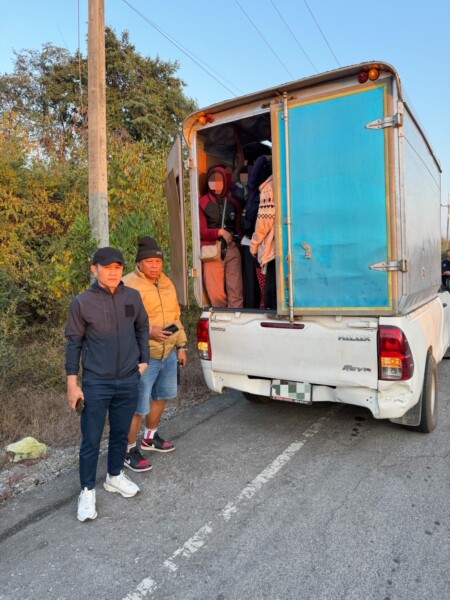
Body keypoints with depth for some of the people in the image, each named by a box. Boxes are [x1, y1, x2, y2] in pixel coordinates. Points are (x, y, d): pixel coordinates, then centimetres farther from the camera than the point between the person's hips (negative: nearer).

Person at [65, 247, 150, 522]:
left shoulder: (133, 297, -2)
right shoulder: (82, 302, -9)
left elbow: (142, 328, 12)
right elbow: (74, 342, -4)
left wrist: (144, 360, 8)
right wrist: (72, 382, -4)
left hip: (129, 380, 3)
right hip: (96, 383, -2)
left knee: (121, 434, 18)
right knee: (91, 439, 7)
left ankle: (115, 476, 40)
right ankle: (88, 490, 27)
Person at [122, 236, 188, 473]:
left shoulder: (166, 282, 10)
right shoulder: (128, 285, -15)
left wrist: (181, 346, 15)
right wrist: (149, 331, -27)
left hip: (169, 353, 8)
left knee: (161, 396, 22)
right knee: (138, 407, 0)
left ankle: (150, 437, 45)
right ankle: (130, 450, 23)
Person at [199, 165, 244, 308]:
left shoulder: (233, 203, 14)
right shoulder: (203, 203, 5)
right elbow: (202, 232, 1)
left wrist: (237, 240, 6)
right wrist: (220, 232, -10)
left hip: (232, 249, 3)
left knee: (236, 291, -3)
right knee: (216, 294, -5)